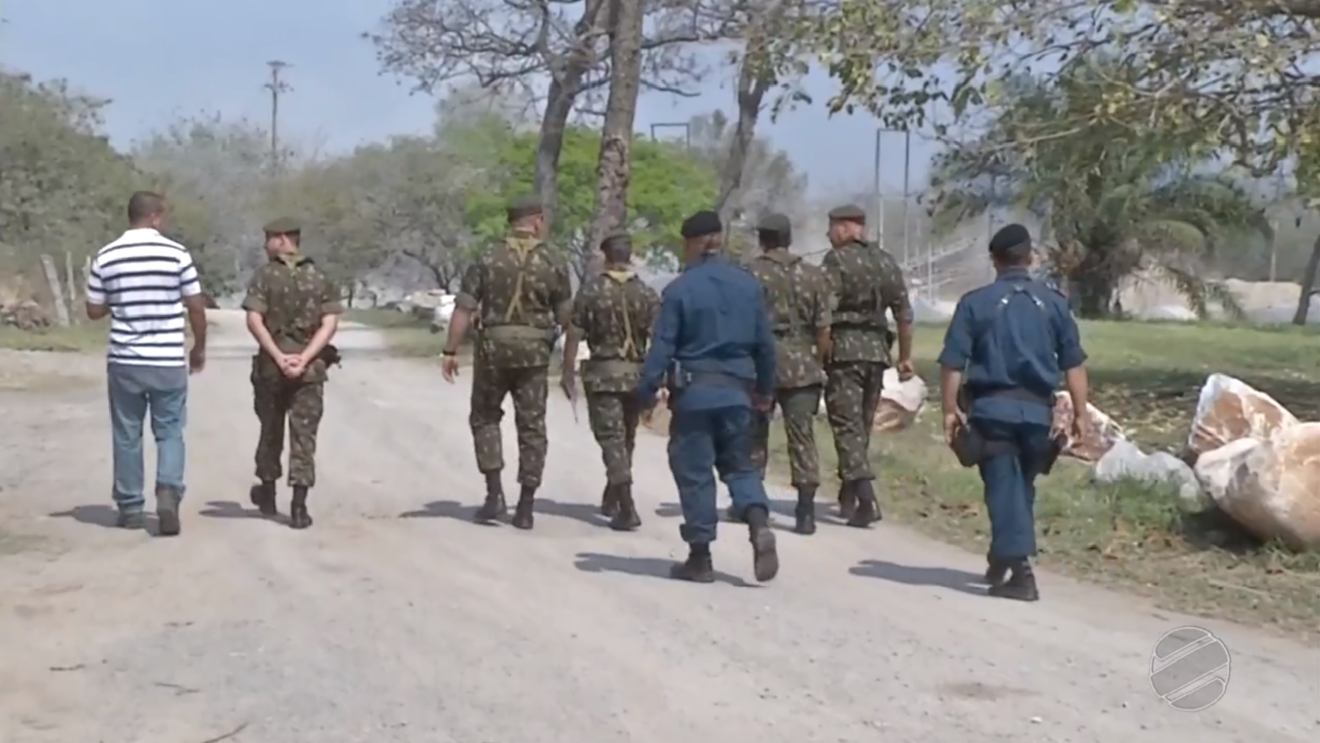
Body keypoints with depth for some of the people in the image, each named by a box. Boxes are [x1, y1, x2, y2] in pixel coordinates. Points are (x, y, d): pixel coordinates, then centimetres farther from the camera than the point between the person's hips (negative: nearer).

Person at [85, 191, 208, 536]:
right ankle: (168, 492, -10)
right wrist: (199, 348, 11)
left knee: (127, 435, 11)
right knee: (170, 432, 9)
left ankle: (131, 508, 15)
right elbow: (196, 307, -2)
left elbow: (94, 311, 6)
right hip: (169, 361, -1)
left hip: (124, 361, 2)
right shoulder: (177, 254, -5)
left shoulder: (106, 256, 0)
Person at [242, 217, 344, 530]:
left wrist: (278, 357, -13)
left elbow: (254, 321, -12)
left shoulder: (264, 276, -1)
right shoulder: (319, 278, 5)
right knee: (304, 436, 1)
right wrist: (304, 358, -10)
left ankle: (268, 494, 33)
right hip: (310, 368, 1)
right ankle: (298, 506, -6)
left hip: (270, 365, 0)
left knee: (270, 431, 16)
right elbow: (330, 324, -5)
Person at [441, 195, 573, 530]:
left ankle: (495, 494, 5)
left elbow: (464, 309, -5)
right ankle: (525, 507, 8)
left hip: (494, 347, 0)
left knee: (485, 418, 16)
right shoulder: (554, 264, -1)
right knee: (531, 426, 7)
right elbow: (566, 318, 2)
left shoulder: (489, 260, -1)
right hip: (534, 351, 0)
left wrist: (450, 351, 0)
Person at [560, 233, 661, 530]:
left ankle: (626, 508, -13)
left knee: (611, 439, -3)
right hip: (637, 373, 3)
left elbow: (574, 335, -6)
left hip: (602, 372, -3)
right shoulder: (647, 293, 1)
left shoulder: (590, 290, -5)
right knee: (626, 439, 17)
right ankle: (611, 500, 31)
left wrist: (568, 372, 3)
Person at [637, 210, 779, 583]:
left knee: (694, 472, 5)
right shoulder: (748, 285, 6)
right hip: (736, 390, 4)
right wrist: (764, 388, 21)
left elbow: (662, 346, -9)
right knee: (739, 465, 14)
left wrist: (647, 391, -3)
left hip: (693, 391, -4)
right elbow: (765, 342, 11)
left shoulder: (679, 289, -8)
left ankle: (700, 557, 9)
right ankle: (760, 524, -11)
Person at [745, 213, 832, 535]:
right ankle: (806, 511, -5)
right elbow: (823, 329, 2)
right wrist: (818, 364, 13)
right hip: (801, 366, 1)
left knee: (754, 435, 14)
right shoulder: (813, 275, 5)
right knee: (802, 437, 2)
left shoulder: (749, 274, -3)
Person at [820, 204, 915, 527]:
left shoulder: (836, 260, -7)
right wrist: (905, 356, 18)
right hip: (877, 350, 6)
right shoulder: (887, 262, 13)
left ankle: (866, 499, -19)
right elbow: (904, 315, 13)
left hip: (844, 348, -6)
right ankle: (848, 497, 25)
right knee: (862, 426, 15)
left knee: (847, 426, -7)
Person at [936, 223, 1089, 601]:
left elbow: (952, 363, -6)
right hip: (1037, 409, 3)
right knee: (1022, 487, 18)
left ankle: (1019, 570, -11)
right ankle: (1005, 561, 30)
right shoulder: (1053, 302, 4)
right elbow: (1073, 364, 3)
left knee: (1004, 488, -1)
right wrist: (1080, 413, 8)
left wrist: (950, 410, 2)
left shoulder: (975, 302, -2)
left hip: (992, 408, -3)